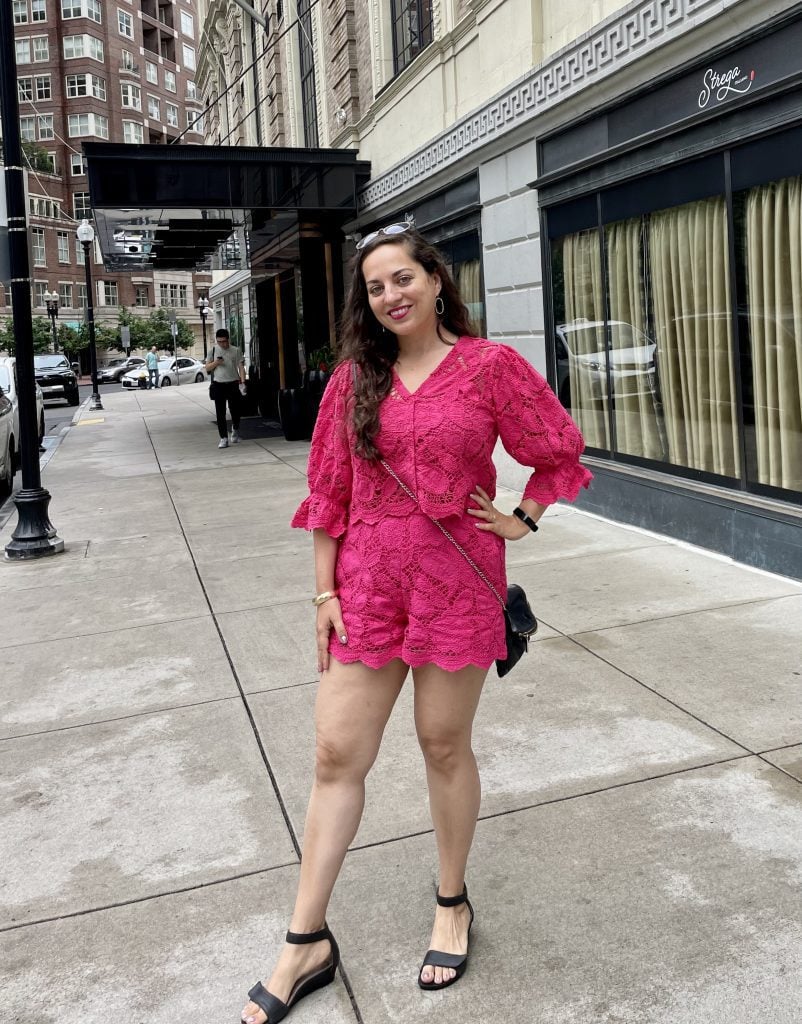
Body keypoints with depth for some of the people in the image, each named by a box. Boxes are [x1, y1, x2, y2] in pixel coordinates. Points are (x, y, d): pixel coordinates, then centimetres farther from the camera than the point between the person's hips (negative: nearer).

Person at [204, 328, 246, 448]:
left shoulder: (236, 350, 2)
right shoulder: (213, 351, 6)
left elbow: (241, 367, -1)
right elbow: (207, 368, 8)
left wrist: (243, 382, -13)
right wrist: (215, 362, -12)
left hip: (233, 384, -1)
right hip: (219, 384, 1)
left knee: (236, 410, 4)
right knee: (220, 413, -2)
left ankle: (235, 430, 34)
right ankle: (223, 438, 2)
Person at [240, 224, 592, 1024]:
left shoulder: (490, 366, -3)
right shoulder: (355, 378, 4)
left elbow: (561, 452, 7)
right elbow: (329, 489, 5)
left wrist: (521, 522, 2)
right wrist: (325, 590, 2)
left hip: (456, 582, -2)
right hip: (367, 580, 3)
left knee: (444, 746, 11)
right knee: (336, 754, 5)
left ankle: (452, 905, 36)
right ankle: (307, 942, 21)